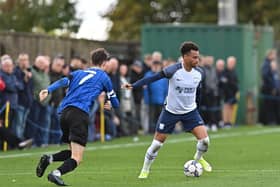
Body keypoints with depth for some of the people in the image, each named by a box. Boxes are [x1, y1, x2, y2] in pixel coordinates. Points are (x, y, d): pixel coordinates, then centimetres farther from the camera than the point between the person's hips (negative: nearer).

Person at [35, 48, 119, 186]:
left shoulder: (78, 73, 26)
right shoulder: (103, 77, 16)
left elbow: (63, 82, 5)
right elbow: (115, 103, 24)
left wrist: (48, 90, -11)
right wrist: (109, 105, 48)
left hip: (64, 112, 6)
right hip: (80, 113, -6)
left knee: (73, 152, 22)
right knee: (76, 159, -11)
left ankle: (48, 159, -2)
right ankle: (56, 173, -39)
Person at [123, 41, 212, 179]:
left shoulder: (198, 73, -6)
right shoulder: (173, 70, -21)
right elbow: (153, 78, -23)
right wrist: (133, 86, -33)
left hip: (190, 111, 3)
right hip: (170, 111, -3)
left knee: (204, 139, -12)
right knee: (157, 143, 1)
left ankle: (198, 158, 21)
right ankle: (145, 170, 22)